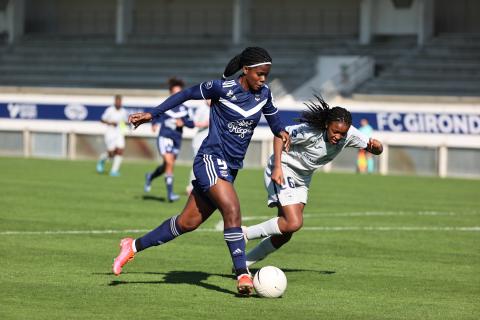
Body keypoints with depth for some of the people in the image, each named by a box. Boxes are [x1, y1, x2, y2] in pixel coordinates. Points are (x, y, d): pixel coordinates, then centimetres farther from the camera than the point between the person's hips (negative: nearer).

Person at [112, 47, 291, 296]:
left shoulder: (263, 93, 4)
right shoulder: (222, 88, -12)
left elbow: (271, 114, 28)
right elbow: (187, 94, 0)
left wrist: (280, 131, 12)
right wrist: (152, 114, 1)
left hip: (229, 169, 7)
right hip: (211, 160, -7)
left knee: (187, 223, 8)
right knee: (232, 212, -24)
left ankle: (133, 246, 23)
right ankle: (242, 275, -21)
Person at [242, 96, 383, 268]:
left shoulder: (349, 134, -14)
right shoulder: (310, 131, -30)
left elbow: (376, 150, -6)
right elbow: (280, 135, -21)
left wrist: (375, 145, -30)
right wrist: (277, 167, -29)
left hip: (302, 178, 7)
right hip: (283, 171, -7)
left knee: (285, 235, 4)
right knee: (294, 223, -24)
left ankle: (243, 263, 17)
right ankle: (244, 233, -9)